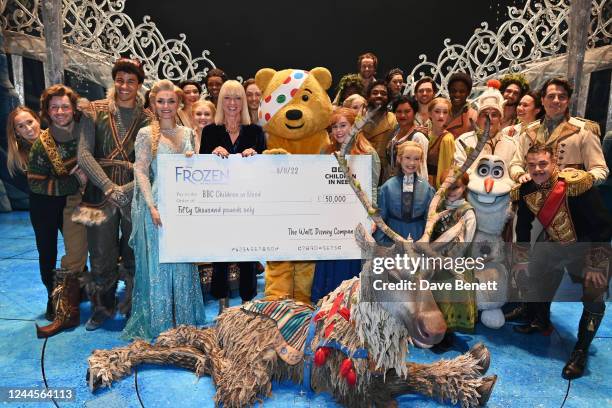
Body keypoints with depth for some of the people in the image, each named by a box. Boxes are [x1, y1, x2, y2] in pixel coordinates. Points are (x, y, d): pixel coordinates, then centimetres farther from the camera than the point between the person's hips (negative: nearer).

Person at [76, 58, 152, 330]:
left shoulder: (147, 118, 5)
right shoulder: (95, 111, 5)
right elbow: (84, 154, -3)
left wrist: (127, 189, -16)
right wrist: (109, 187, -14)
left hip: (135, 193, 0)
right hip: (101, 193, 0)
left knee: (134, 254, 8)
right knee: (101, 254, 8)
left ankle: (133, 306, 28)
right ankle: (102, 307, 28)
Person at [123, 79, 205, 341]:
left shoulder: (187, 133, 10)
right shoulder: (146, 134, -3)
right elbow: (141, 172, -9)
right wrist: (152, 207, -18)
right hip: (156, 205, -4)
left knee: (183, 263, 11)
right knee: (157, 263, 3)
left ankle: (184, 321, 26)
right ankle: (158, 325, 17)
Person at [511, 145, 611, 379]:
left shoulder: (576, 185, -31)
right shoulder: (525, 191, -14)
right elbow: (523, 226, 2)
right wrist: (521, 259, 7)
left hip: (588, 246, -5)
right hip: (553, 243, 5)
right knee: (536, 275, 16)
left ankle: (581, 351, 5)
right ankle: (540, 321, 43)